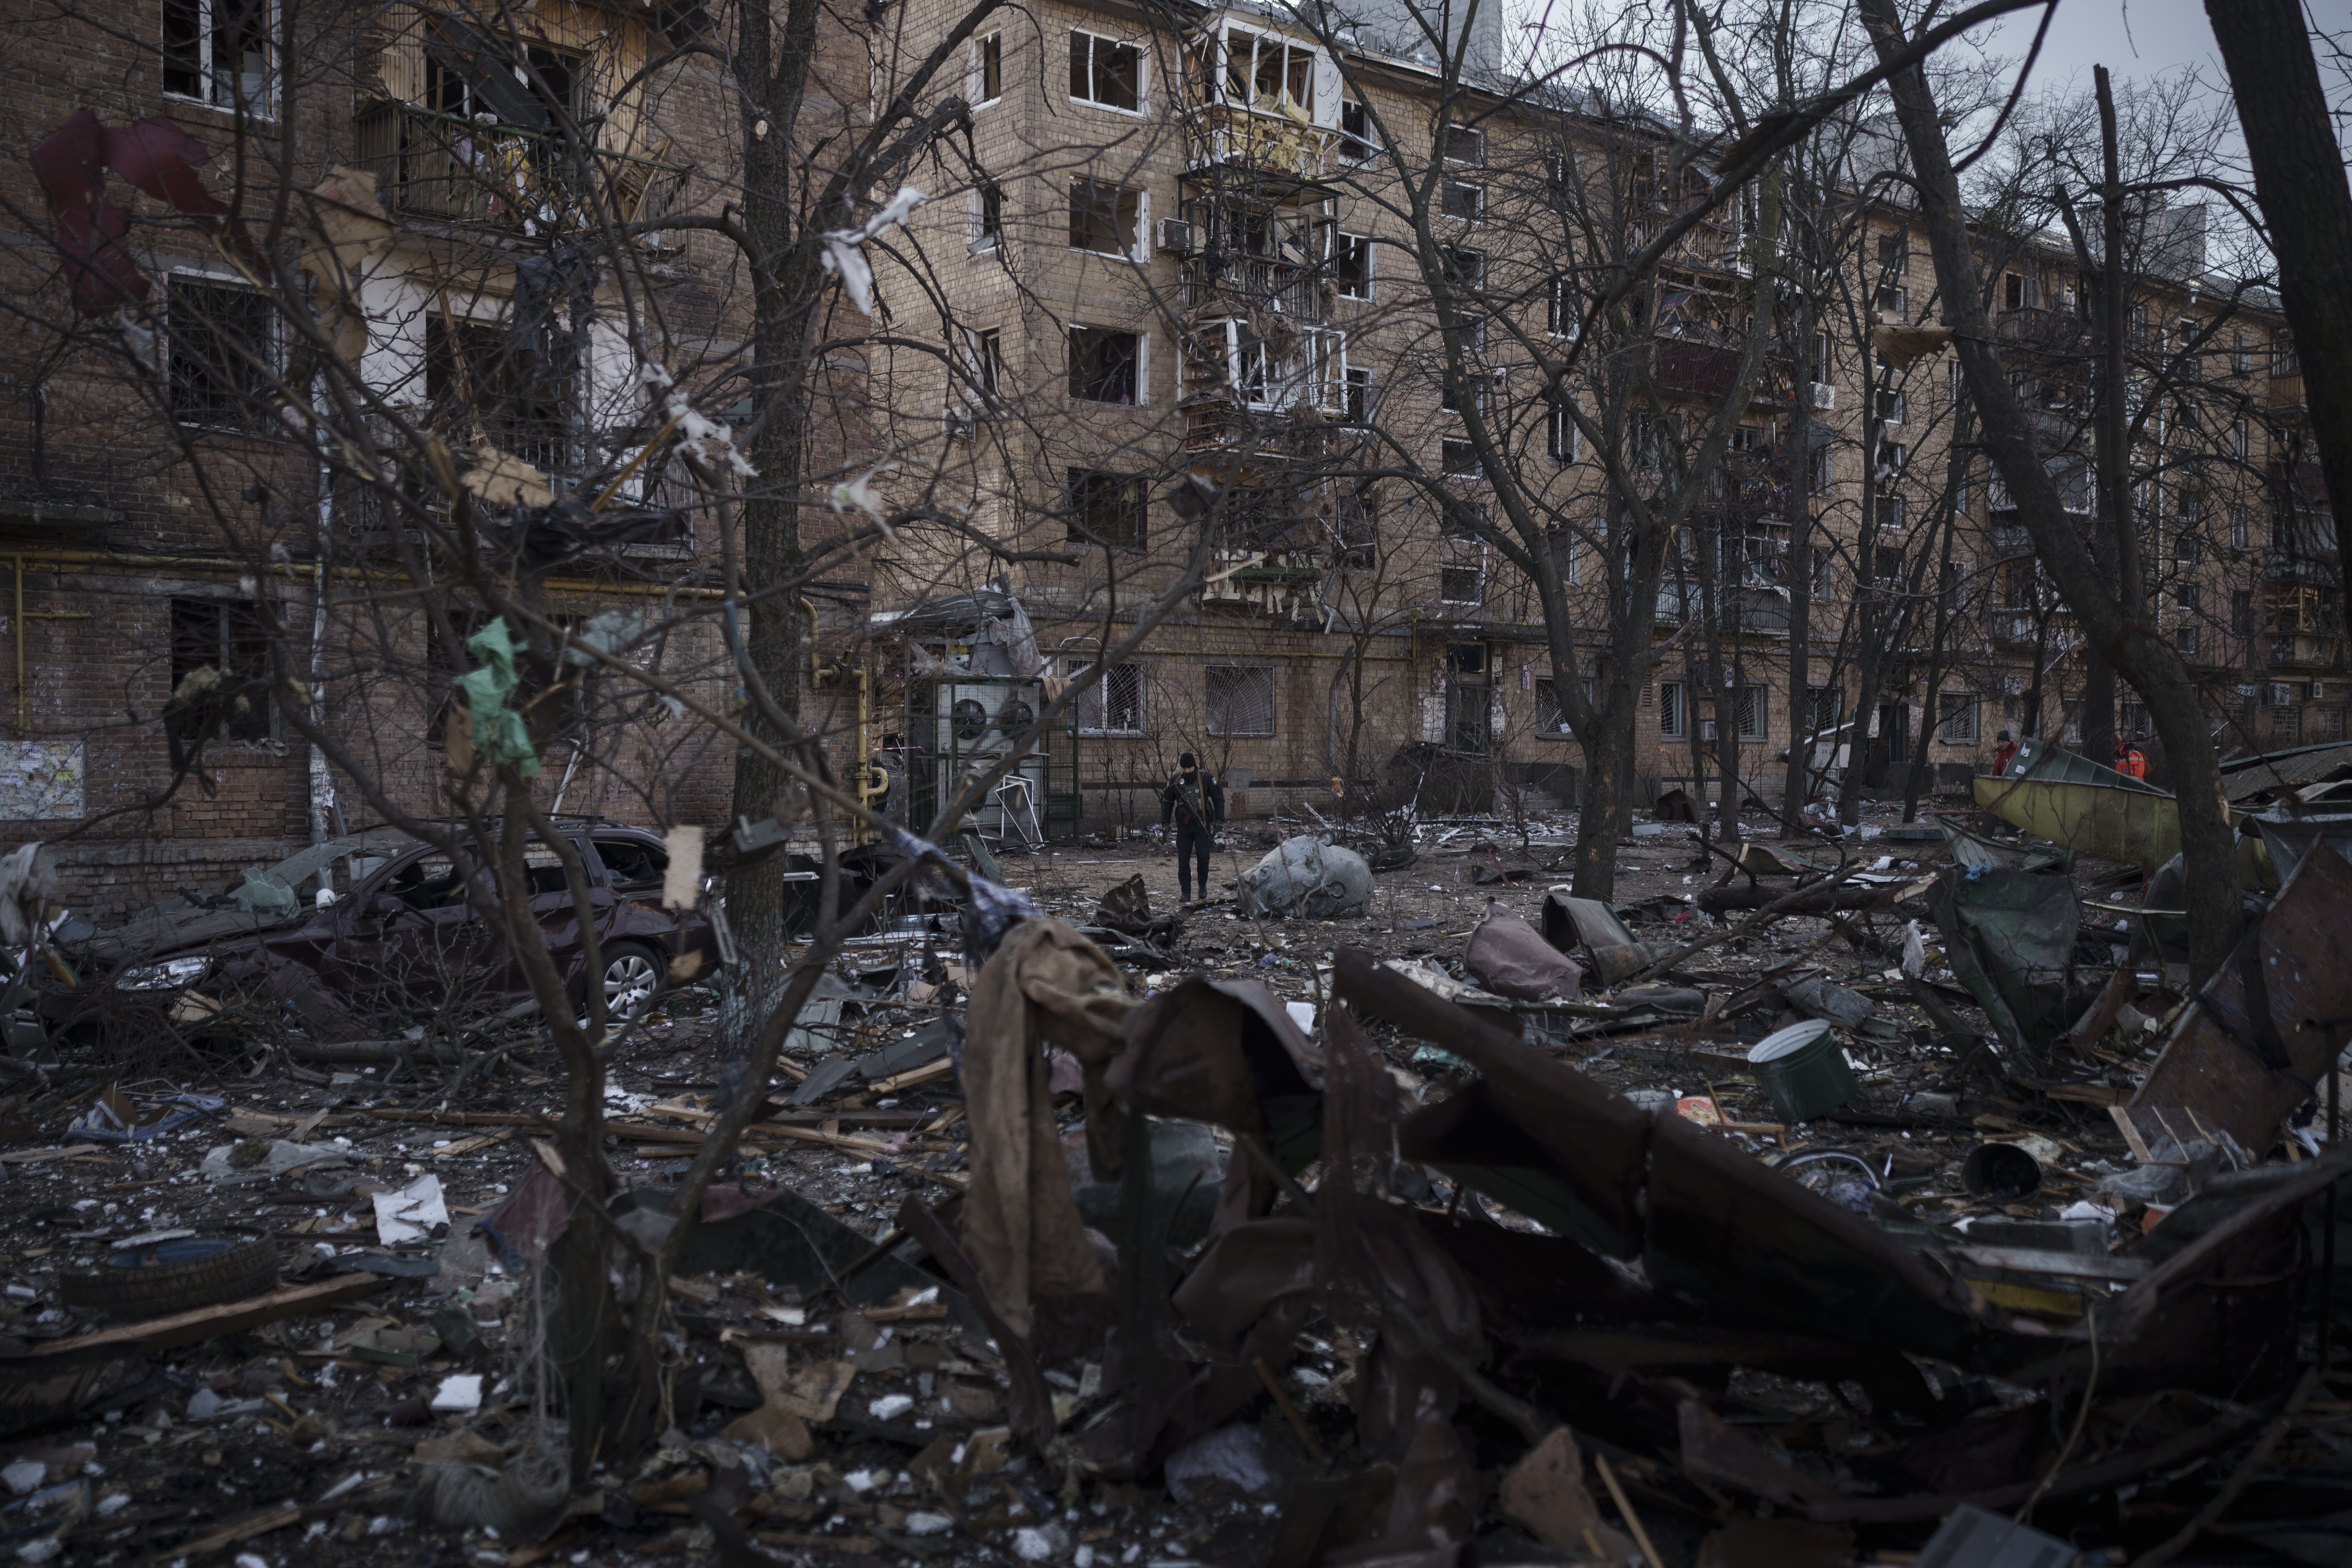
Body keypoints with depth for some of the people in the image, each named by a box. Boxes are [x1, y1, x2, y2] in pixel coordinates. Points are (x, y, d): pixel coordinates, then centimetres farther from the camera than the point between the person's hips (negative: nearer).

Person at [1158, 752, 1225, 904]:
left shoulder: (1206, 779, -1)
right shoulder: (1175, 780, 5)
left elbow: (1218, 798, 5)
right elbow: (1168, 802, 15)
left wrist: (1220, 819, -2)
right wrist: (1165, 823, 12)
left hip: (1202, 824, -2)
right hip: (1184, 825, 2)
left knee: (1203, 856, -13)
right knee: (1183, 860, -1)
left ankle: (1203, 884, 11)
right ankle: (1186, 893, 5)